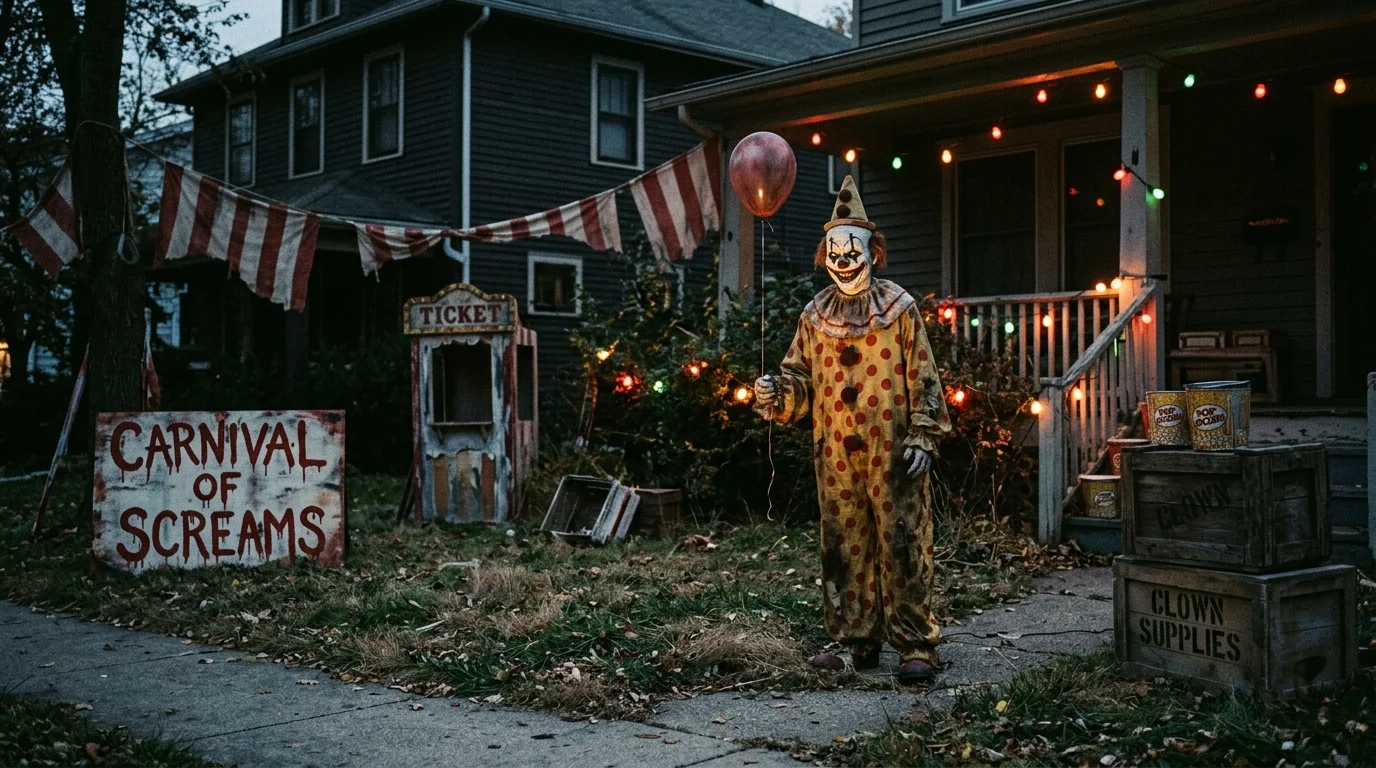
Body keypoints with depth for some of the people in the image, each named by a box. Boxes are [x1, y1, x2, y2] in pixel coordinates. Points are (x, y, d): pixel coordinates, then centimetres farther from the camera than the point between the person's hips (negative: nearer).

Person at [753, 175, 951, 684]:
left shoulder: (899, 308, 1)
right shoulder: (815, 316, 11)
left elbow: (922, 378, 0)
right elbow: (801, 379, 14)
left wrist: (923, 436, -7)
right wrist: (775, 393, -8)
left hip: (891, 453, -4)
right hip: (836, 455, 4)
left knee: (902, 548, -3)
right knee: (844, 550, 9)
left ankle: (916, 647, 4)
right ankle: (858, 642, 20)